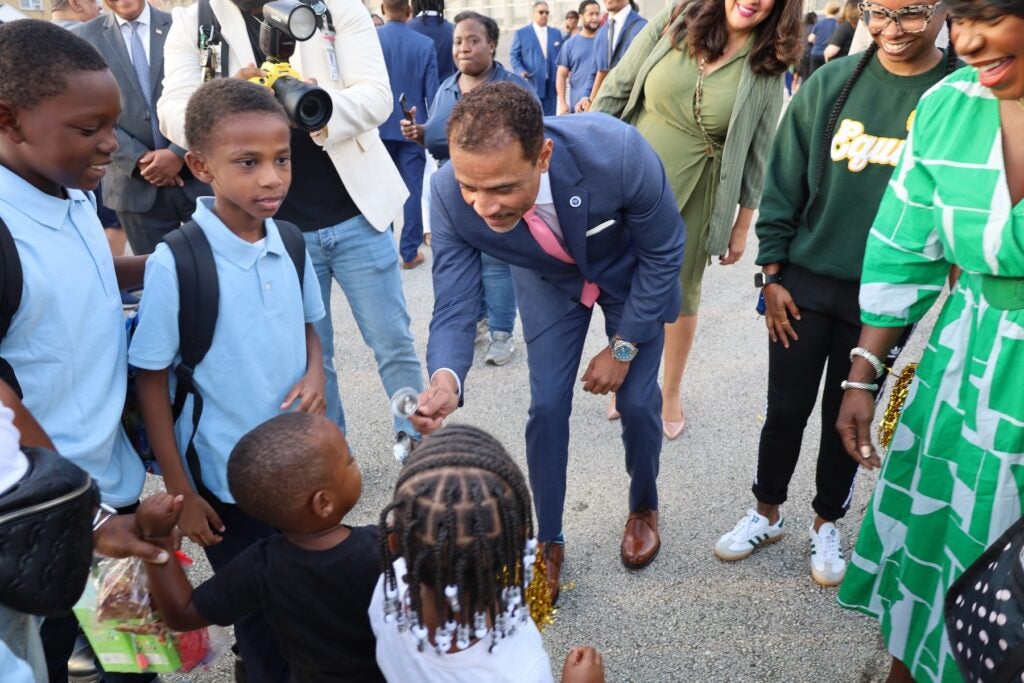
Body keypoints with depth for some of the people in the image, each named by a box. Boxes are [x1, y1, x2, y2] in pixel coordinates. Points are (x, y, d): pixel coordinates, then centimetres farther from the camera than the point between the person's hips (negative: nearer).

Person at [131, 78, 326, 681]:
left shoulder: (291, 244, -6)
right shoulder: (175, 264, -20)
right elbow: (152, 380, -12)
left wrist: (315, 377, -11)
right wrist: (180, 492, -8)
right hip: (227, 478, -4)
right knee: (263, 621, 13)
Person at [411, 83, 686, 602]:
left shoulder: (619, 152, -41)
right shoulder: (451, 196, -34)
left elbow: (664, 252, -23)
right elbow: (454, 309, -27)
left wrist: (622, 349, -17)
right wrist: (446, 378, -50)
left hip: (633, 273, -1)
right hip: (549, 280, 1)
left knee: (638, 401, 1)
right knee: (547, 406, -3)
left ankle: (643, 507, 33)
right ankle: (548, 540, 21)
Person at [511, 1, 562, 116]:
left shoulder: (556, 33, 16)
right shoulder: (521, 33, 5)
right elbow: (514, 56, 2)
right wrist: (521, 72, -15)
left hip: (550, 85, 4)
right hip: (530, 84, -4)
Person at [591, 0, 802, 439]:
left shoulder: (767, 66, -6)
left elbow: (758, 154, -2)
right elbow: (617, 90, -3)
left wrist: (742, 227, 0)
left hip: (694, 195, -1)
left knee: (681, 295, 13)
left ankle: (671, 393, 35)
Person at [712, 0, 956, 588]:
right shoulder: (832, 82, -3)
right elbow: (784, 182, 1)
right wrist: (772, 275, -1)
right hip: (806, 281, 1)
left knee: (846, 415, 13)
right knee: (786, 409, 10)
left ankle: (827, 523, 35)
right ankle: (768, 513, 32)